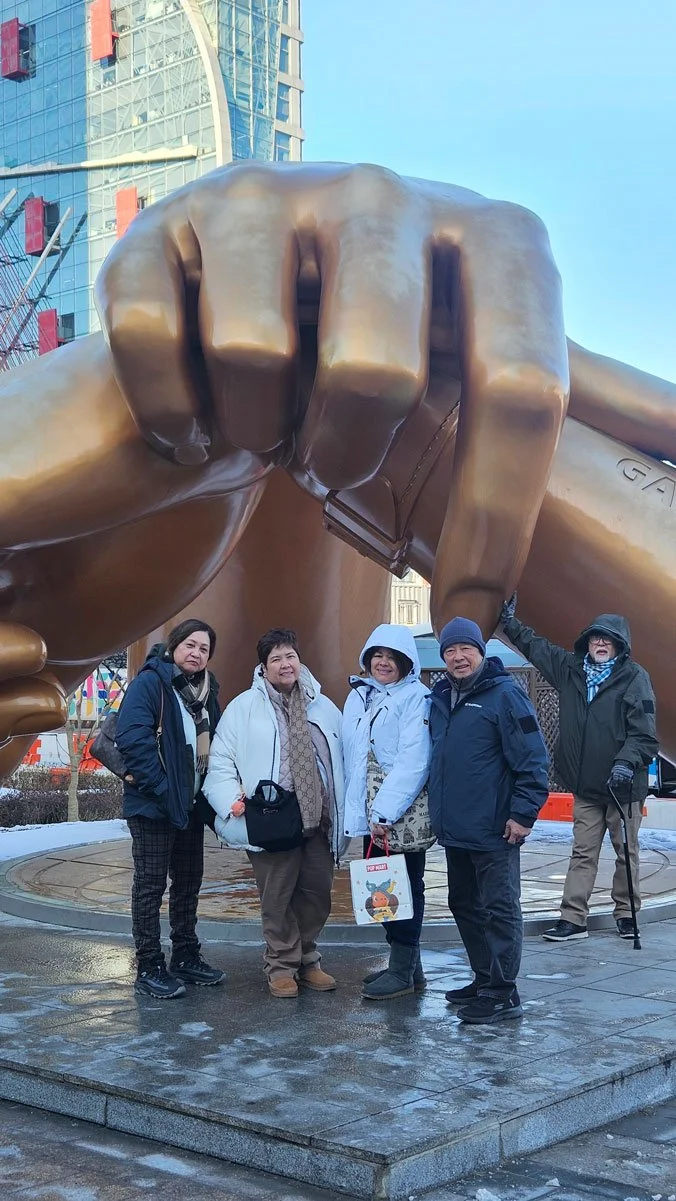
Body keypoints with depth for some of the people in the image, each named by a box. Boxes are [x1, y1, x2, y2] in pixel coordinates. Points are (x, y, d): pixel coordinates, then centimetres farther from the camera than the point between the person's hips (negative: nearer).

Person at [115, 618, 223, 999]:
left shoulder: (207, 690, 11)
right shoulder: (149, 683, -12)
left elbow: (214, 744, 17)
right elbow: (133, 739, -21)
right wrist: (162, 790, -21)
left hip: (192, 805, 8)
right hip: (154, 806, -8)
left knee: (189, 881, 14)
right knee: (151, 884, -1)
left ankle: (186, 957, 26)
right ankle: (149, 968, 6)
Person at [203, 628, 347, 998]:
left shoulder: (323, 707, 13)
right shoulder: (245, 707, 0)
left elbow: (343, 762, 15)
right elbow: (221, 760, 0)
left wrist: (344, 814, 8)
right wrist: (234, 798, -15)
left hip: (318, 821, 4)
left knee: (318, 894, 9)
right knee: (277, 899, 2)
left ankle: (306, 960, 27)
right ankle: (282, 965, 18)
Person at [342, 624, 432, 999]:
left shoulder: (416, 698, -11)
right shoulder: (358, 695, 12)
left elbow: (413, 761, -19)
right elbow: (351, 756, 13)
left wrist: (385, 812, -22)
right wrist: (356, 808, 7)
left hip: (404, 815, -7)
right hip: (371, 814, 7)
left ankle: (403, 970, 11)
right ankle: (406, 964, 24)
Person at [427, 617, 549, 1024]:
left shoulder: (505, 694, -12)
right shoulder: (440, 697, 12)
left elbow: (533, 758, -14)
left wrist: (524, 813, -17)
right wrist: (438, 808, 18)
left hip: (493, 831, -8)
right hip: (453, 829, 8)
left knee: (500, 909, -2)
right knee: (465, 906, 16)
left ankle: (503, 994, 4)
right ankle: (484, 979, 28)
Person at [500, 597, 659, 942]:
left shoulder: (635, 678, -8)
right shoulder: (571, 668, 8)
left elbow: (644, 733, -13)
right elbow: (536, 646, 25)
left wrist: (626, 762, -27)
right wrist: (510, 622, 29)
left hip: (623, 784, -4)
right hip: (585, 784, 4)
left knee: (626, 851, 8)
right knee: (582, 853, 5)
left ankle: (626, 914, 21)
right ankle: (573, 919, 5)